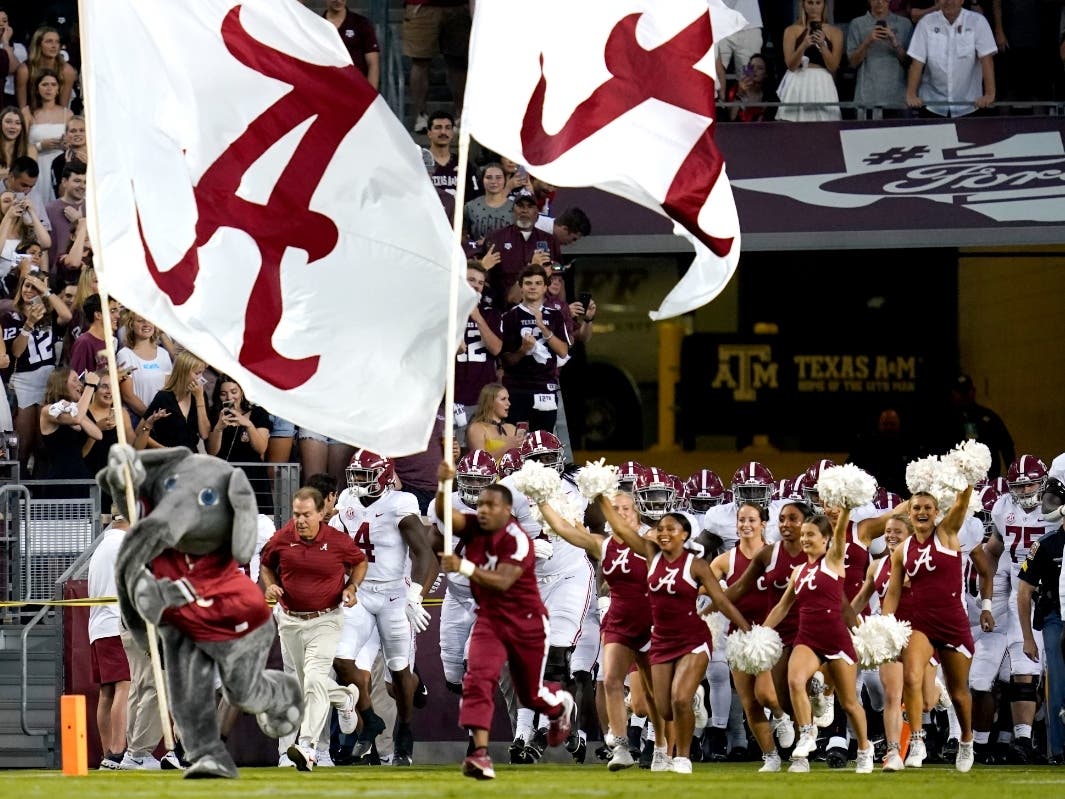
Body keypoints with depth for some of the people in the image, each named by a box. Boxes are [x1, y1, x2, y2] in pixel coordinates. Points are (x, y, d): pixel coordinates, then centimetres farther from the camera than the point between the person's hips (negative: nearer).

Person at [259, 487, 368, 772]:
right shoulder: (281, 539, -6)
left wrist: (352, 587, -7)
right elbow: (266, 565, 13)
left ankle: (307, 747, -25)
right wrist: (270, 586, -6)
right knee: (306, 684, 15)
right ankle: (345, 697, 47)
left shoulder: (337, 541, -10)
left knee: (315, 678, -21)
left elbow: (360, 562, 10)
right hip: (290, 621, 4)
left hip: (325, 620, -4)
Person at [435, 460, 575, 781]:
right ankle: (479, 752, -29)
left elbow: (502, 582, -33)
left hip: (526, 624, -4)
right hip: (489, 620, 4)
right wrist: (443, 485, -42)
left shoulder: (517, 540, -22)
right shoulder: (473, 528, -5)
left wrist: (464, 568, -46)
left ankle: (561, 705, 50)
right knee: (477, 678, -21)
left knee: (531, 694, 13)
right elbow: (445, 513, -22)